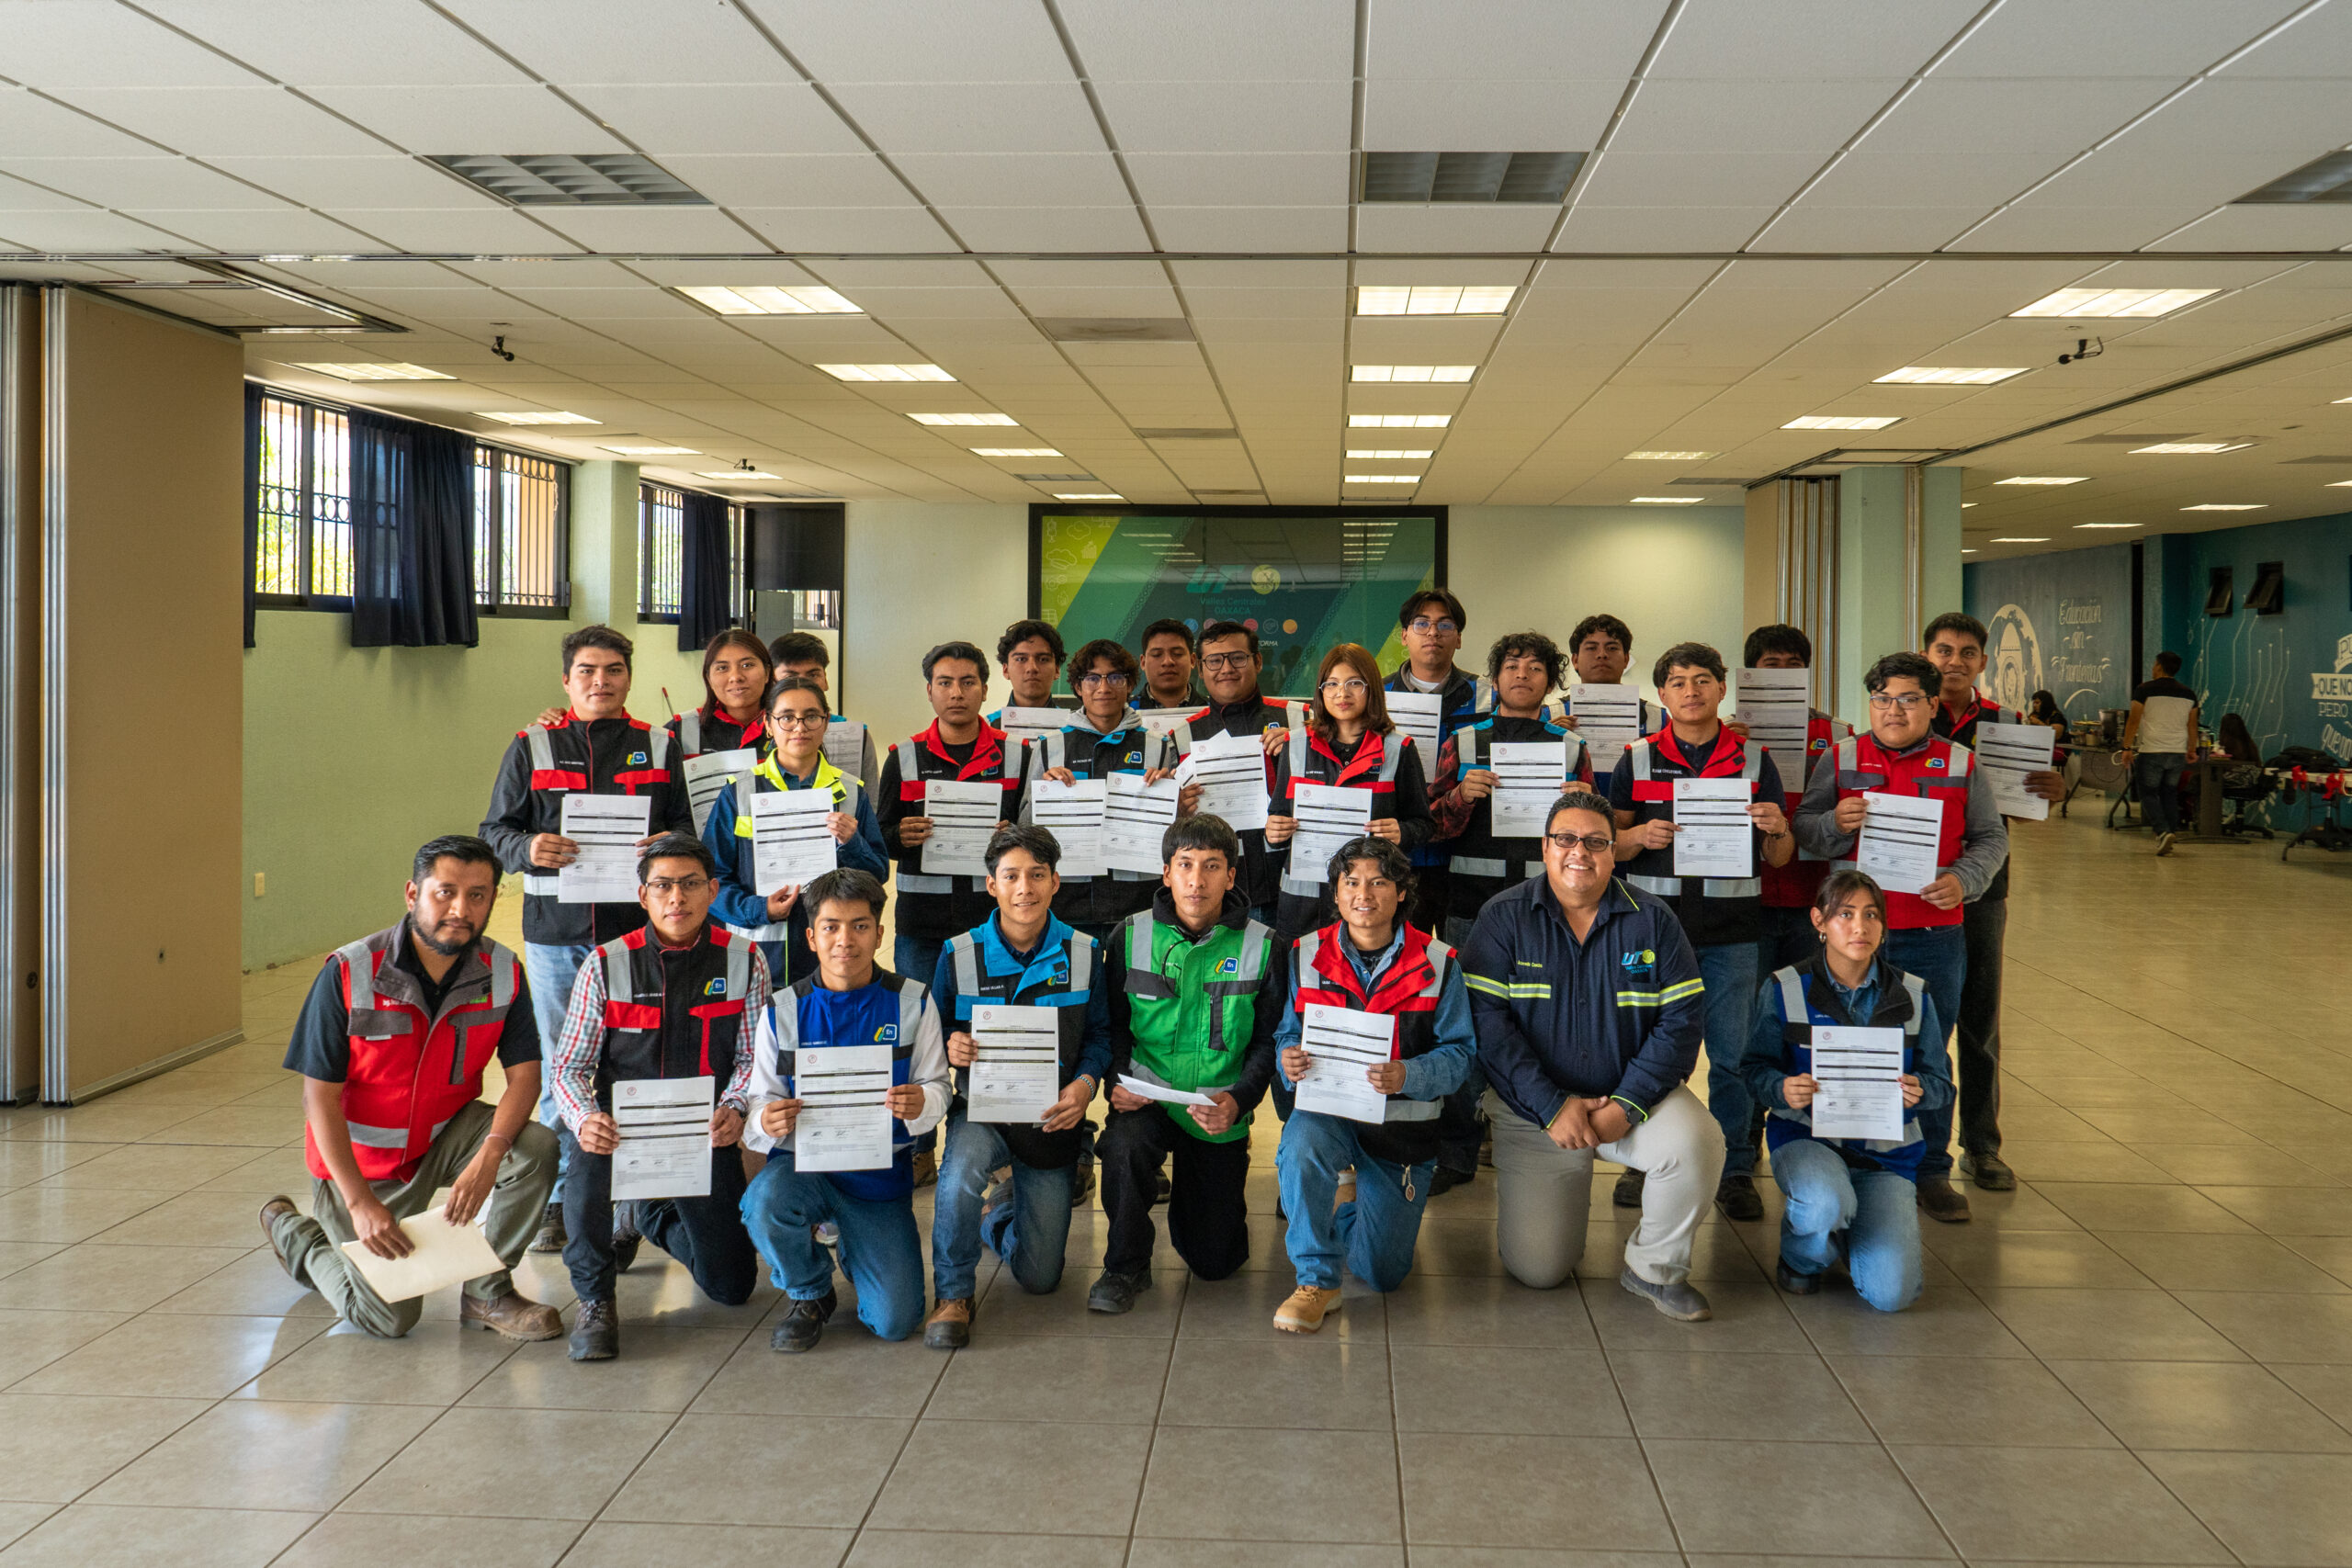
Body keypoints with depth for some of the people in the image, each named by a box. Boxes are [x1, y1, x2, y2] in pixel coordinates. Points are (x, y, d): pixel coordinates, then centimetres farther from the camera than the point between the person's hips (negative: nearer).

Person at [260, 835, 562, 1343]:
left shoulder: (504, 974, -11)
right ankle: (294, 1232, 24)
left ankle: (487, 1291, -5)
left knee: (535, 1146, -26)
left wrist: (490, 1154, -34)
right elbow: (320, 1097, -17)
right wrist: (360, 1203, -24)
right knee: (388, 1317, -6)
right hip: (362, 1158, -3)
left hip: (446, 1137, 3)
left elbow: (524, 1073, -14)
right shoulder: (348, 974, -20)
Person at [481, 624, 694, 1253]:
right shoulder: (532, 746, 7)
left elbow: (686, 826, 10)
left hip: (636, 926, 0)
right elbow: (495, 830, 7)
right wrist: (528, 848, -14)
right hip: (555, 928, 0)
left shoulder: (658, 746, 8)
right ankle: (561, 1200, 18)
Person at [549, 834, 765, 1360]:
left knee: (732, 1287, 4)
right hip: (623, 1125, -1)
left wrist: (734, 1110, -23)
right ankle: (595, 1300, -16)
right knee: (587, 1147, -39)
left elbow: (753, 1059, -2)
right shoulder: (606, 967, -4)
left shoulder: (744, 961, -2)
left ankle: (648, 1218, 37)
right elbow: (569, 1067, -5)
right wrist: (585, 1120, -27)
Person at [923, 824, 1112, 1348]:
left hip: (1052, 1119, 2)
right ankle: (952, 1295, -16)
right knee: (961, 1168, -39)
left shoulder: (1083, 953, -1)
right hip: (981, 1111, -1)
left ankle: (1003, 1210, 41)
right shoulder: (959, 955, -5)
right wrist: (950, 1048, -21)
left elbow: (1099, 1034, 2)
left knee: (1039, 1278, 4)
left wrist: (1085, 1083, -18)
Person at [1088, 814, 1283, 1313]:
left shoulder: (1261, 947, -5)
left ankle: (1210, 1197, 39)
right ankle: (1126, 1267, -11)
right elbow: (1113, 1023, 5)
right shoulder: (1132, 937, -3)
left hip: (1220, 1117, 0)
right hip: (1146, 1098, 0)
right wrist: (1118, 1080, -14)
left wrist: (1238, 1099, -19)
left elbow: (1269, 1041, -2)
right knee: (1124, 1146, -36)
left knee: (1213, 1262, 3)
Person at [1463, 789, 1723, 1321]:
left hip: (1632, 1097, 1)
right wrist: (1552, 1108, -19)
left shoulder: (1653, 921, -1)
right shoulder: (1504, 918, -4)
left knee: (1697, 1141, -31)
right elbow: (1487, 1020, -12)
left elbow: (1681, 1021, -6)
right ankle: (1562, 1202, 30)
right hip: (1532, 1110, -1)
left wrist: (1627, 1105, -18)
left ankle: (1655, 1267, -3)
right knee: (1535, 1269, -7)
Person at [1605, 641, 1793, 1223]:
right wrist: (1641, 836, -15)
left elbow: (1779, 859, 9)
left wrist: (1776, 830, -14)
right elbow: (1610, 844, 6)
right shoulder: (1637, 760, 7)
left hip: (1731, 930, 0)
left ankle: (1736, 1171, 12)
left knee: (1735, 1053, 1)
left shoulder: (1755, 760, 8)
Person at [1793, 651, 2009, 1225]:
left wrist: (1963, 880, -9)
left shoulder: (1962, 765, 6)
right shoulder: (1840, 759, 5)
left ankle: (1930, 1170, 19)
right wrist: (1837, 823, -15)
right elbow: (1802, 828, 6)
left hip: (1934, 933, 0)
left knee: (1928, 1054, 7)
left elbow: (1991, 837, 10)